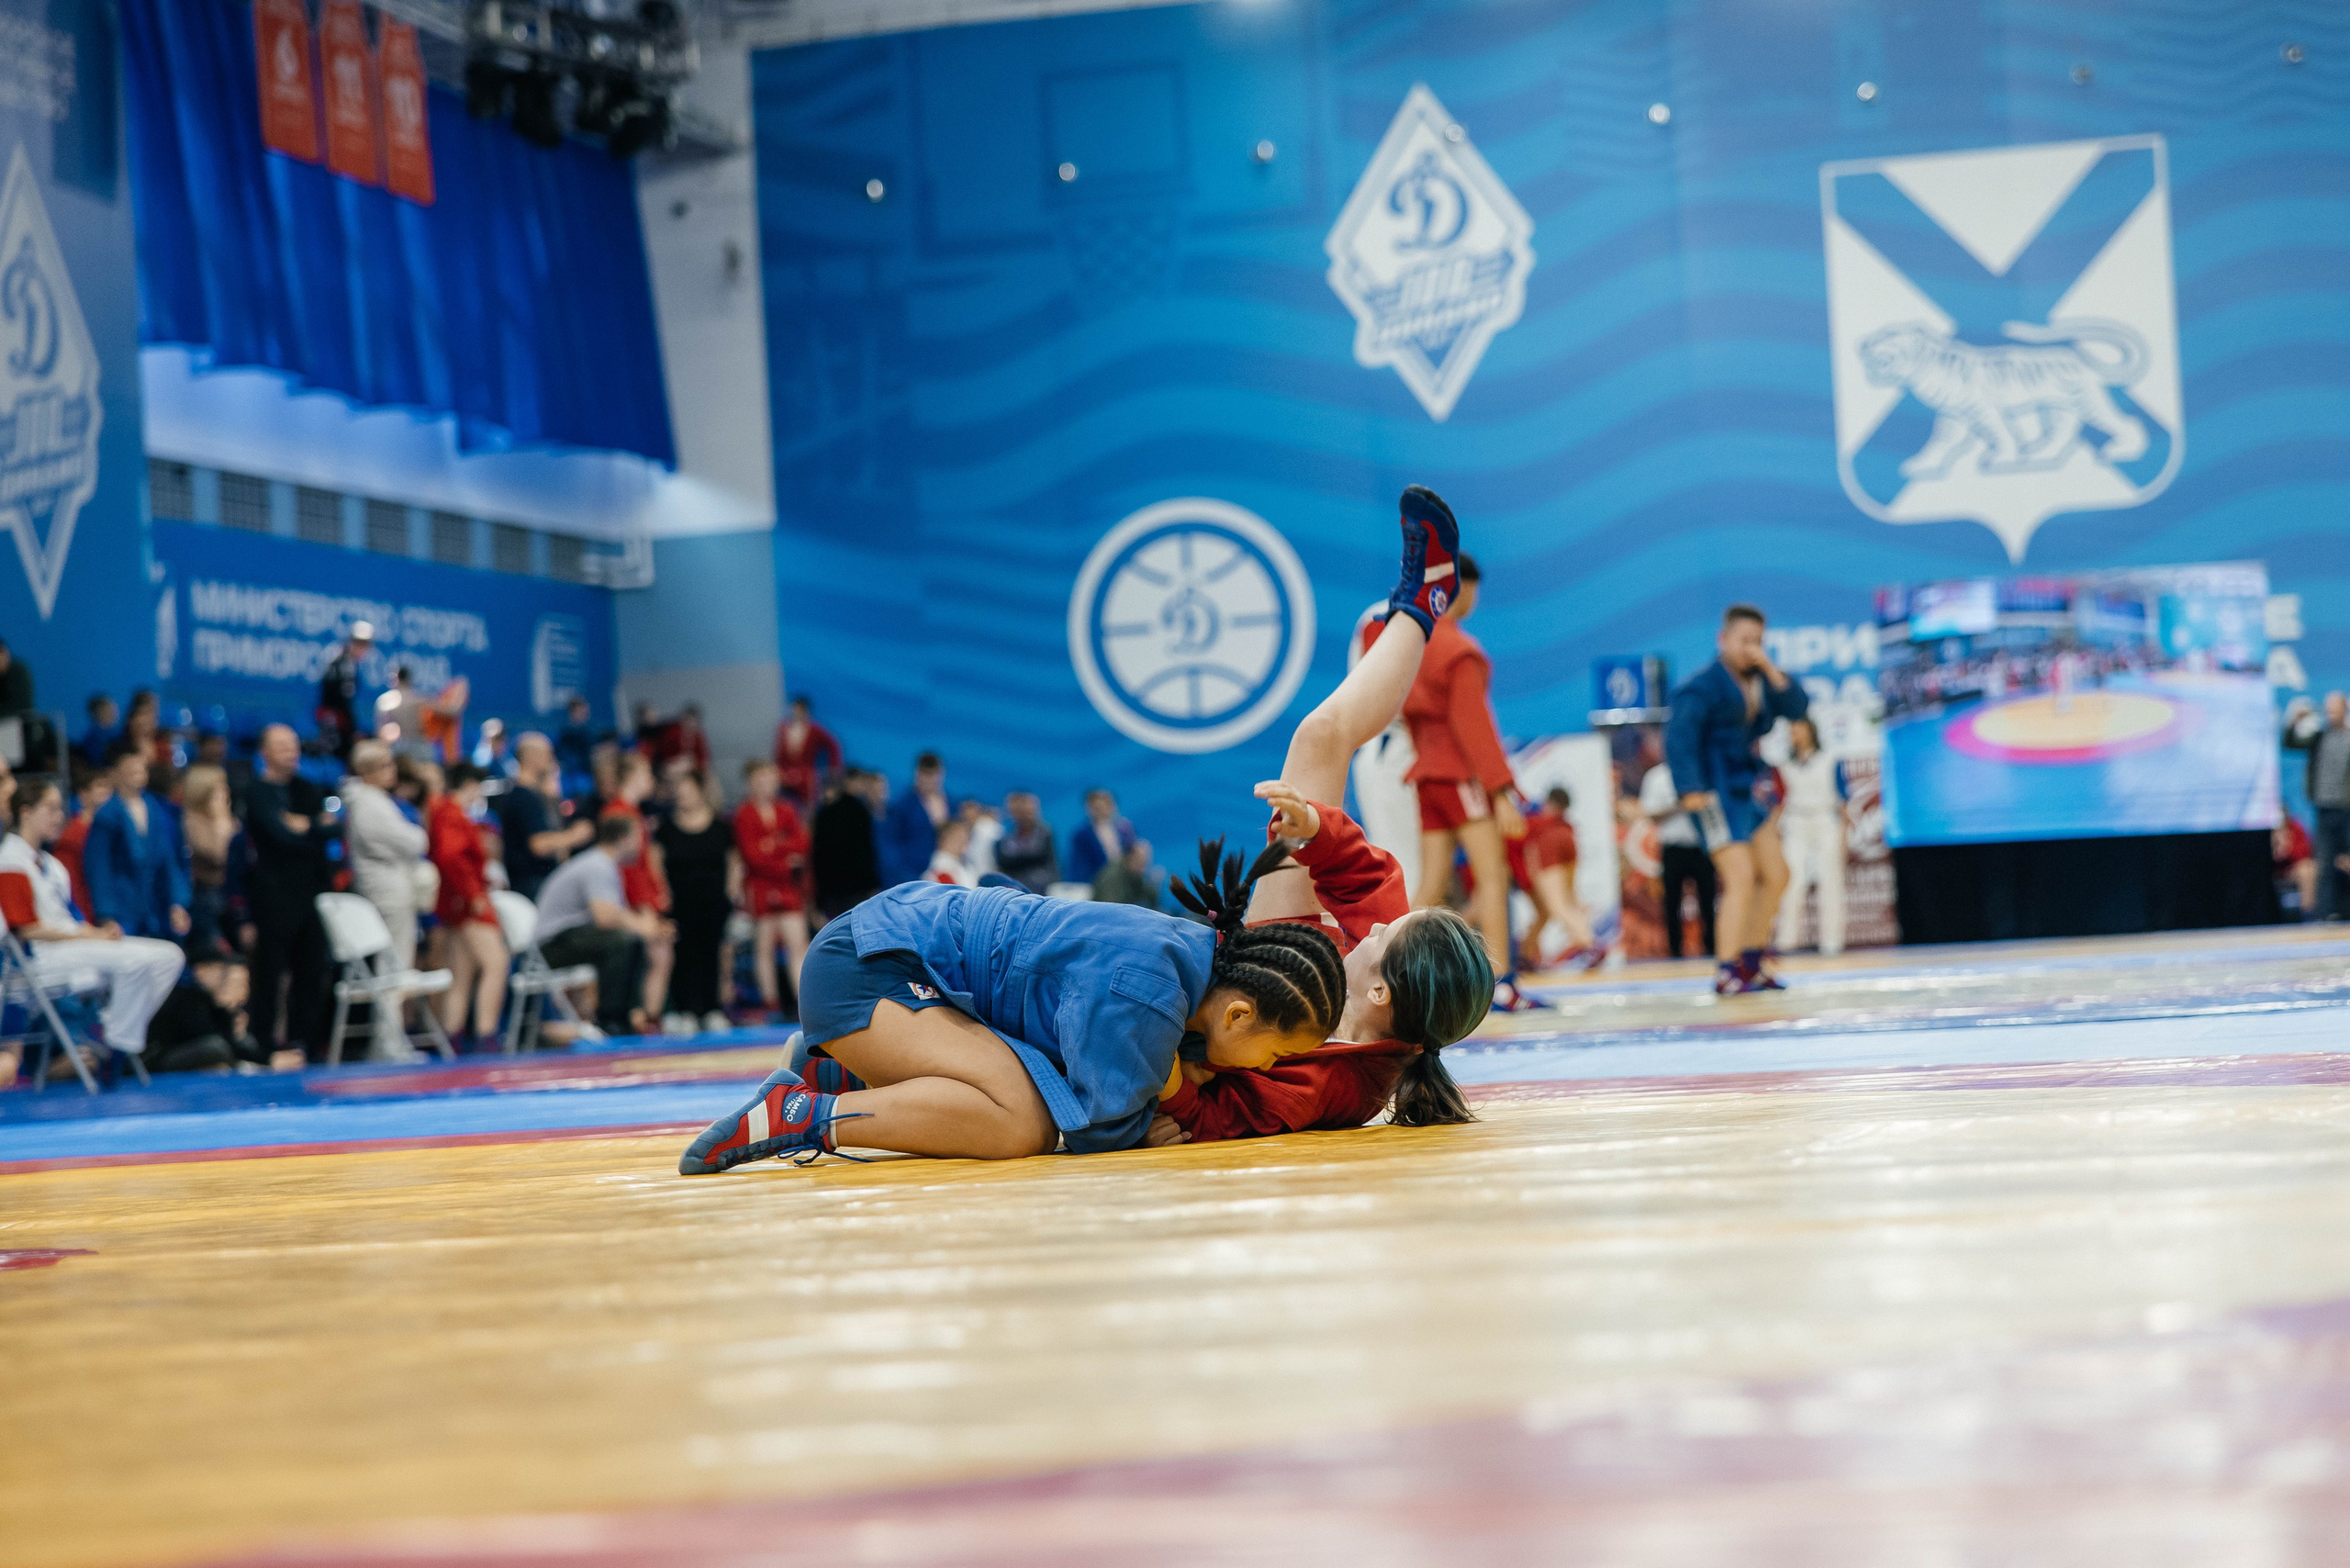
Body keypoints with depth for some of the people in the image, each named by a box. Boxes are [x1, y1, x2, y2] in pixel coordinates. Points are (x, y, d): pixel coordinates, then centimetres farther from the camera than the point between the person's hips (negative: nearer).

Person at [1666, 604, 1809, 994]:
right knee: (1741, 879, -18)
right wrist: (1690, 789, -30)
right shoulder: (1703, 686, -10)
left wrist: (1769, 668, -8)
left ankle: (1751, 964, 23)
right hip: (1716, 796, -9)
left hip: (1747, 793, 9)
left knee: (1775, 875, 12)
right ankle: (1726, 974, -16)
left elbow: (1797, 709, 2)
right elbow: (1680, 736, -20)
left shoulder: (1759, 682, 13)